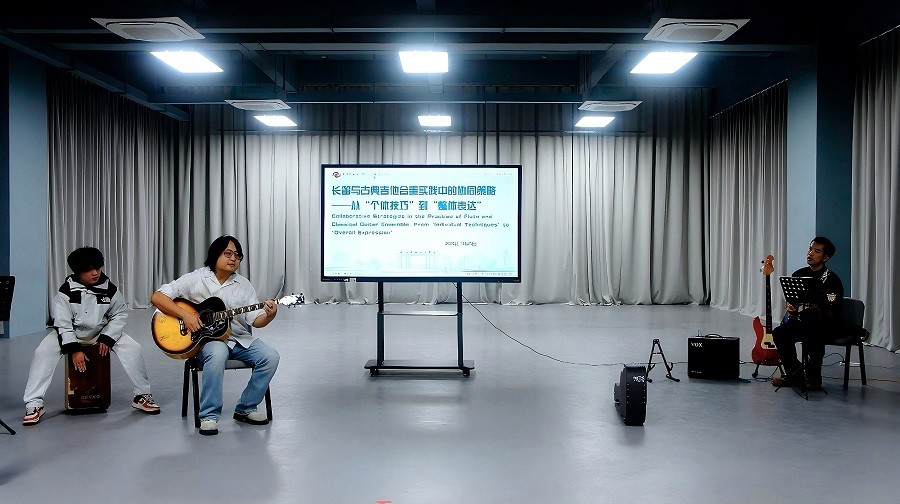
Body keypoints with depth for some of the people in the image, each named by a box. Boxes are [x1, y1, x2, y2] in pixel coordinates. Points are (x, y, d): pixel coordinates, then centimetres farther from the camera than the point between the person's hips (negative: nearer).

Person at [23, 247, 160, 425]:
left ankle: (142, 396, -4)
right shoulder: (66, 291, -19)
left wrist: (107, 339, -13)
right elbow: (62, 324, -17)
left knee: (133, 348, -20)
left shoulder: (109, 288, -14)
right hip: (70, 333, -1)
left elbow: (120, 314, -3)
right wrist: (74, 350, -23)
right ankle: (34, 404, -15)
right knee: (43, 352, -26)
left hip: (102, 332, 1)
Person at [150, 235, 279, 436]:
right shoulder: (195, 279, -2)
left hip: (240, 338, 4)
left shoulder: (244, 285, 7)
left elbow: (256, 320, 0)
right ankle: (209, 416, -23)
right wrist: (185, 315, -19)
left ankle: (245, 409, -1)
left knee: (270, 357, -19)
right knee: (217, 353, -39)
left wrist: (268, 316, -24)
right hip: (207, 338, -4)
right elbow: (157, 297, -7)